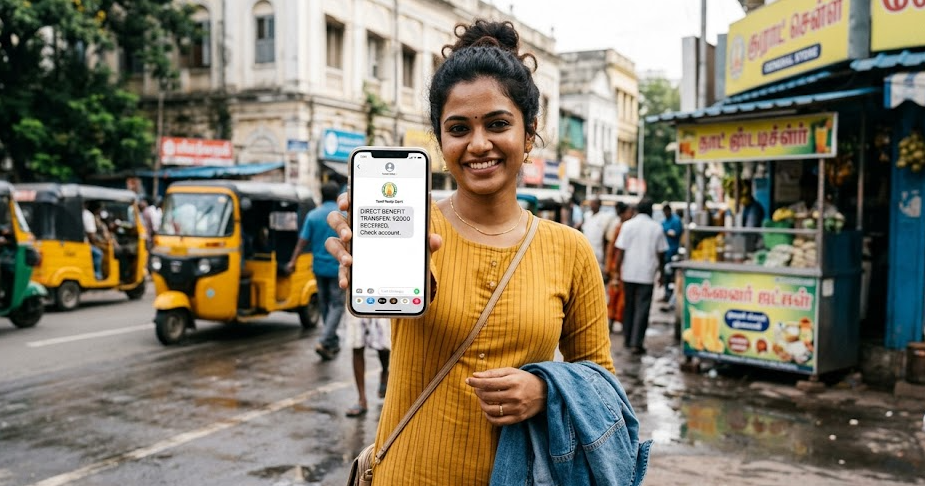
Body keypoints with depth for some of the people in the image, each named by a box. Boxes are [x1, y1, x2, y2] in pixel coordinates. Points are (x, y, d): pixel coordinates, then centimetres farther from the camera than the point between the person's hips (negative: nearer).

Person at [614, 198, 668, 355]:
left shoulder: (627, 225, -2)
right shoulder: (656, 228, -1)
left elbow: (620, 251, -4)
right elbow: (661, 253, 2)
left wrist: (618, 271, 2)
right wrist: (661, 269, 16)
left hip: (629, 273, 1)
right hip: (647, 274, -1)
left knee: (629, 306, 16)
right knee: (642, 309, 0)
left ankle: (627, 339, 23)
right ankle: (636, 343, -5)